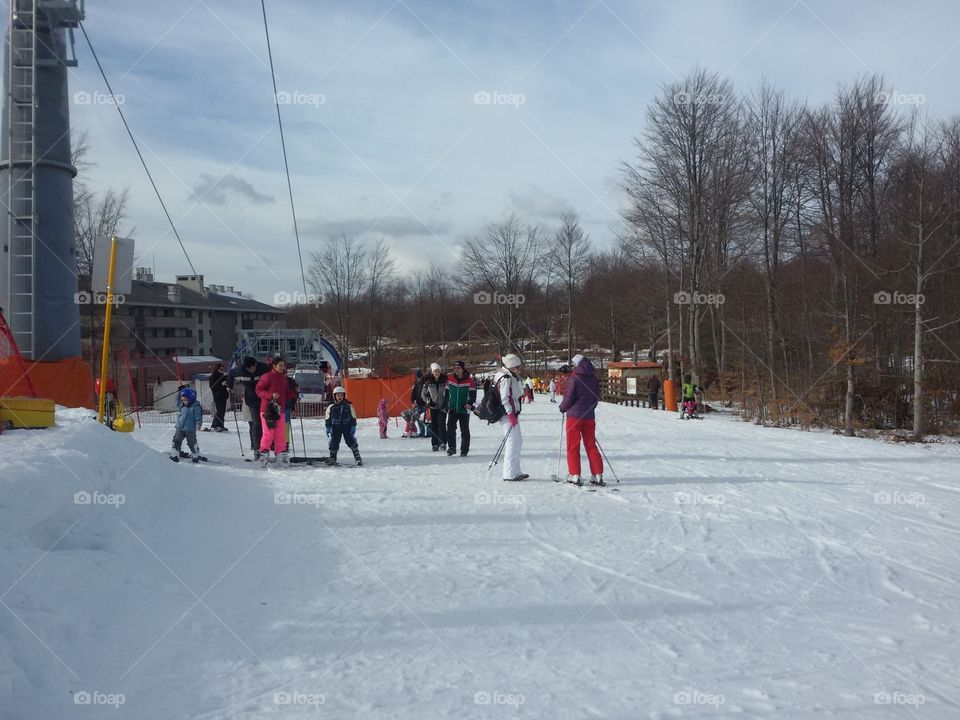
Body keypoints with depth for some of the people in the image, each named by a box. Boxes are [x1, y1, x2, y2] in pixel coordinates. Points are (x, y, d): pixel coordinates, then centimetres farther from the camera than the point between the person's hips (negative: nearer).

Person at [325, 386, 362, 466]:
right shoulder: (331, 407, 3)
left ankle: (358, 458, 0)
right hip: (335, 428, 1)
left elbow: (353, 418, 5)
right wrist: (328, 428, 4)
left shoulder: (349, 406, 1)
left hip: (347, 427, -1)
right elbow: (328, 419, 10)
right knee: (334, 443, 0)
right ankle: (332, 458, 15)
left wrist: (353, 427, -1)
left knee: (351, 441, -6)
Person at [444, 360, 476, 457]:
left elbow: (473, 394, -3)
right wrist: (446, 406, 10)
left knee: (465, 431, 3)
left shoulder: (469, 381, -5)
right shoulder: (450, 380, 5)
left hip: (464, 410, -2)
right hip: (452, 409, 2)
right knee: (450, 429, -7)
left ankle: (464, 450, 12)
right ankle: (451, 448, 4)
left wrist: (470, 403, -20)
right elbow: (447, 394, 14)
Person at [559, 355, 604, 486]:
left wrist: (562, 408, 5)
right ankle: (597, 476, 7)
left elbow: (568, 398, -13)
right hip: (589, 416, 5)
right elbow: (596, 398, 11)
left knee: (573, 447, 4)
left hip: (574, 416, -5)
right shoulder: (594, 380, 6)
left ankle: (575, 476, 1)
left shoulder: (574, 379, -13)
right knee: (591, 446, 11)